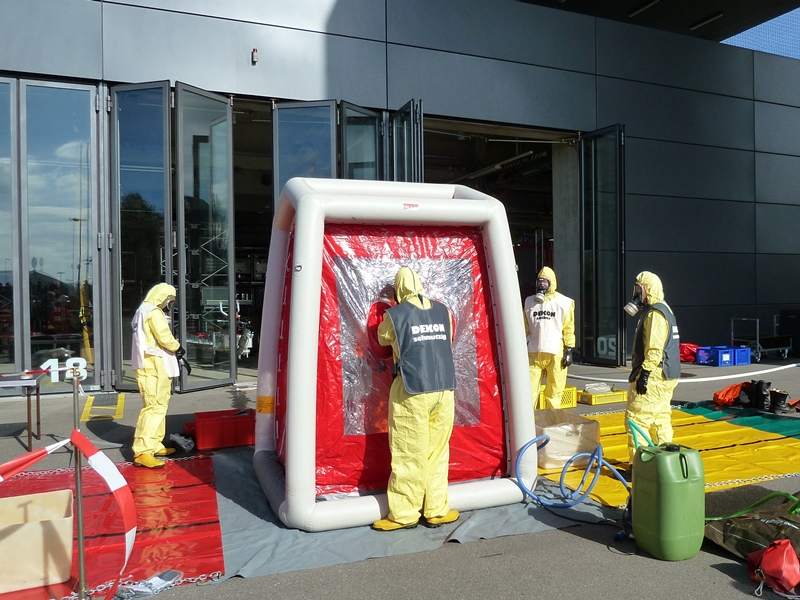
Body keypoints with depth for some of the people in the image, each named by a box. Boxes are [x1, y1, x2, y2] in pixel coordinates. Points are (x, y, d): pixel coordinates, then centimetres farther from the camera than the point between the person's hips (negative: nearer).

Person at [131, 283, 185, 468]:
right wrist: (178, 348, 0)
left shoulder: (144, 311, 21)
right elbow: (165, 338, -19)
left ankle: (155, 445, 24)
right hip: (154, 366, -11)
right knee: (155, 407, -13)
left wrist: (173, 351, 7)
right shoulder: (153, 312, -11)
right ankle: (142, 452, -15)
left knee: (159, 405, 17)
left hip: (151, 365, 11)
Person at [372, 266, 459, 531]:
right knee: (438, 452, 10)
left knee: (409, 454, 2)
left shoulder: (395, 315, -3)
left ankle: (404, 514, 10)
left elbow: (382, 338, 15)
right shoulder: (443, 311, 8)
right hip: (444, 390, 4)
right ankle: (436, 511, 16)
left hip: (412, 392, -4)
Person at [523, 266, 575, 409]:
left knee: (554, 392, 6)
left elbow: (569, 329, 1)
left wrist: (569, 351, -4)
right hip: (534, 353, 2)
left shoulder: (564, 303, 2)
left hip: (556, 353, -2)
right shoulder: (530, 301, 9)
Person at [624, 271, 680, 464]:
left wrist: (644, 373, -24)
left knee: (636, 419, -9)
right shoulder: (662, 310, 18)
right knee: (660, 419, 14)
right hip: (663, 376, 11)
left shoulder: (655, 313, -15)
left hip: (654, 377, -11)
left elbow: (655, 349, -24)